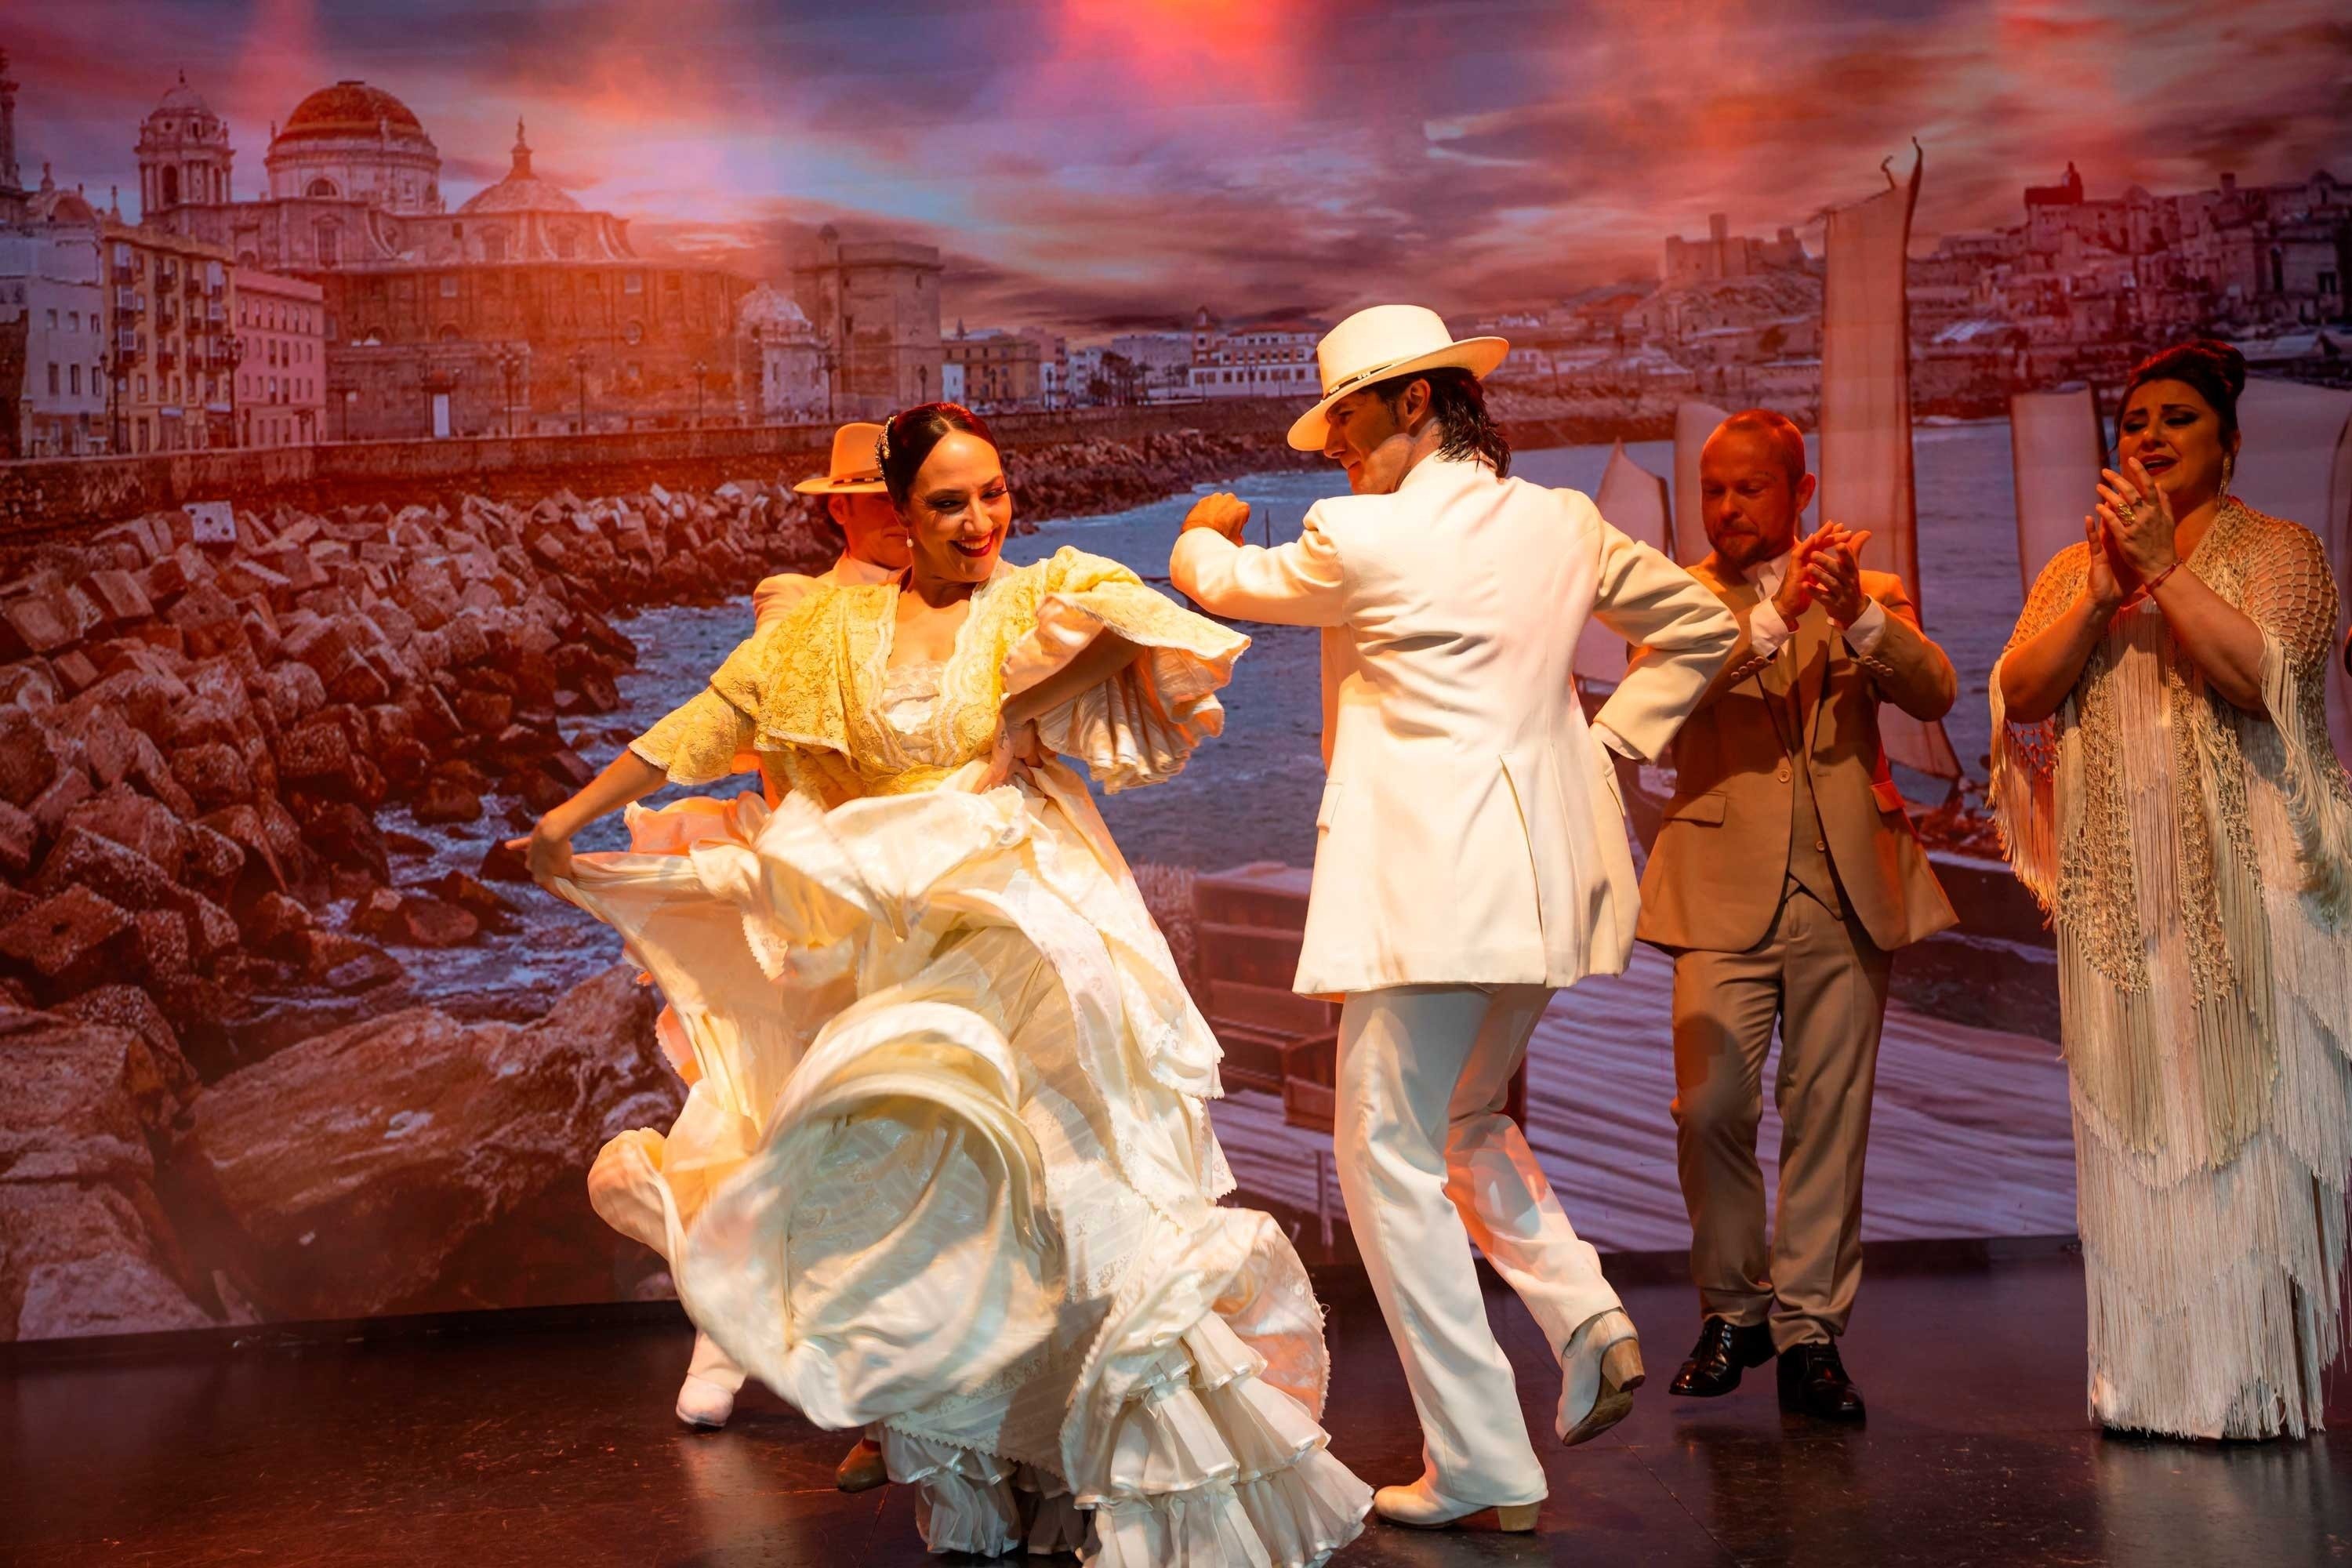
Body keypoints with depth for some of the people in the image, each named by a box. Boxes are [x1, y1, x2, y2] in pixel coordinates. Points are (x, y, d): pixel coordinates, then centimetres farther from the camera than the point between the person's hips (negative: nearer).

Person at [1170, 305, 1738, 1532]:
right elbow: (1699, 628, 21)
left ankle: (1481, 1465, 1)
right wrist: (1608, 742, 17)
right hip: (1541, 870, 8)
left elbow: (1229, 586, 11)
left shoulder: (1363, 538, -9)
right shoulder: (1563, 525, 10)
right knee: (1463, 1119, 25)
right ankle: (1586, 1318, 7)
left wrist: (1205, 532, 33)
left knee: (1390, 1157, 1)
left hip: (1425, 880, -8)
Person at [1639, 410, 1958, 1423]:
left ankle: (1810, 1331, 13)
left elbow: (1935, 694, -4)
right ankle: (1732, 1312, 12)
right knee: (1709, 1107, -8)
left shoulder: (1868, 595, 13)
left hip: (1848, 889, 1)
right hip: (1726, 891, -1)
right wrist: (1776, 616, -22)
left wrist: (1858, 616, -21)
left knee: (1828, 1118, 3)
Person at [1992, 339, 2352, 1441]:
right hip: (2122, 890, 4)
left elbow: (2263, 675, -13)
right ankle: (2153, 1380, 7)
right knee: (2133, 1128, 2)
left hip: (2244, 885, -4)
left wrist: (2163, 566, -14)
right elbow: (2020, 693, 3)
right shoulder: (2075, 568, 17)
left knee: (2245, 1120, -5)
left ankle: (2256, 1382, 2)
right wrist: (2102, 590, -8)